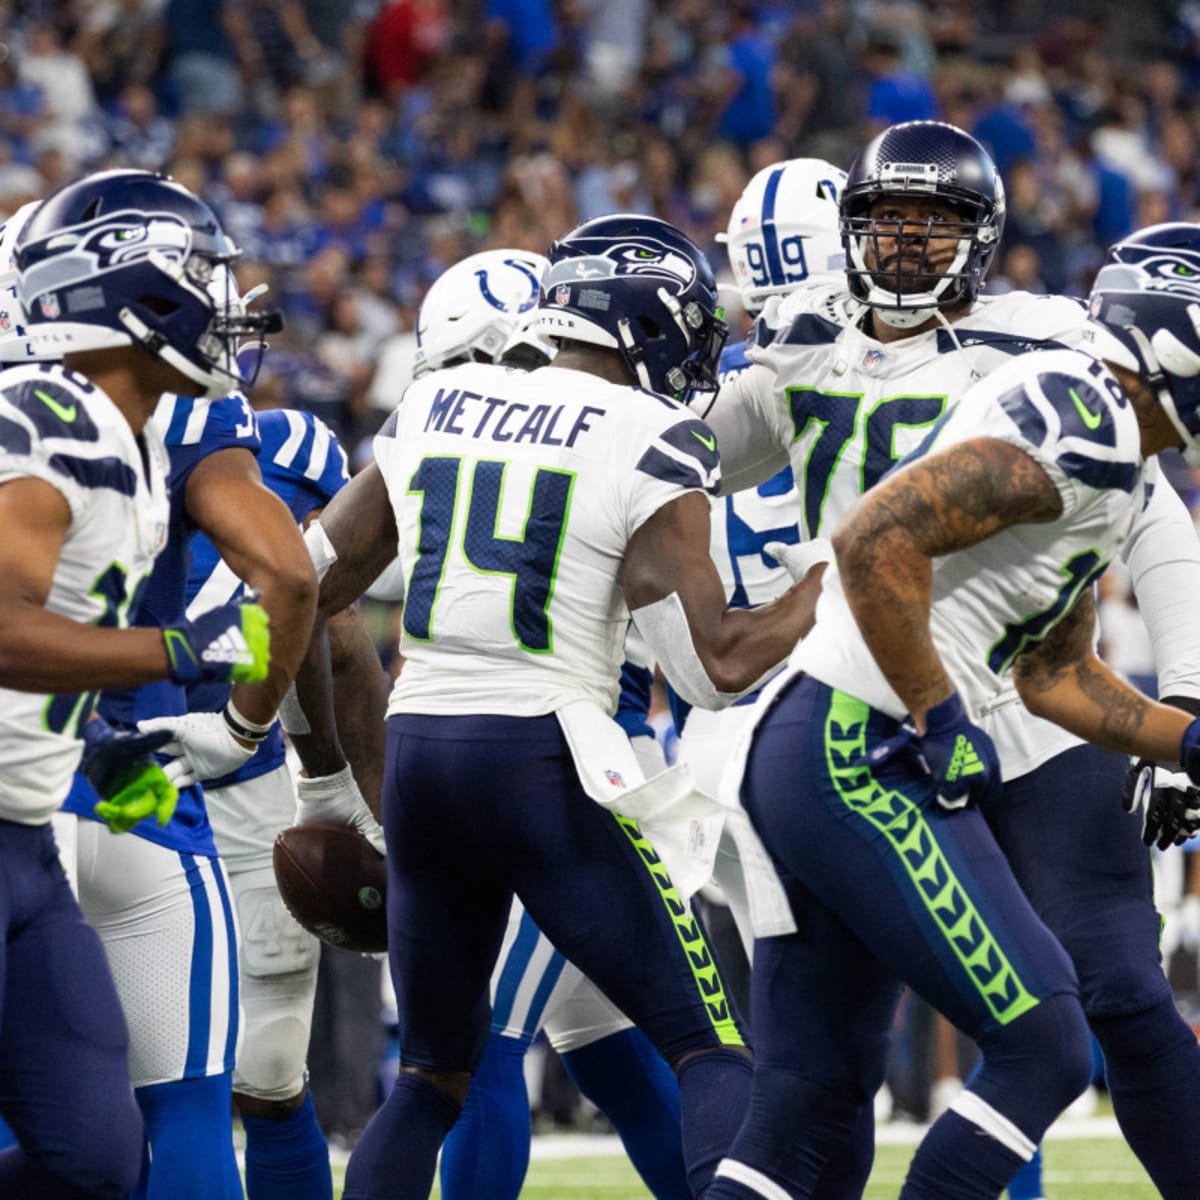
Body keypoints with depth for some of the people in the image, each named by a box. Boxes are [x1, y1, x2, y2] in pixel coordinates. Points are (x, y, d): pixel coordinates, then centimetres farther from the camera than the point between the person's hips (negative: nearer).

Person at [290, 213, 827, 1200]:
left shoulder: (433, 409, 12)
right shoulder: (654, 445, -5)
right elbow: (713, 664, -10)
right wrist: (832, 584, 4)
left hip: (417, 751, 5)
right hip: (544, 762, -5)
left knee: (435, 1072, 21)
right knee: (713, 1054, 2)